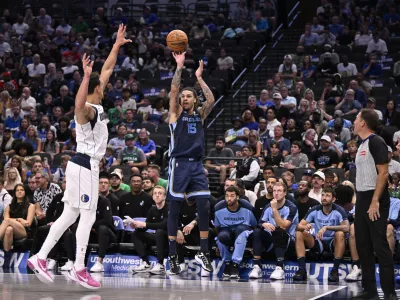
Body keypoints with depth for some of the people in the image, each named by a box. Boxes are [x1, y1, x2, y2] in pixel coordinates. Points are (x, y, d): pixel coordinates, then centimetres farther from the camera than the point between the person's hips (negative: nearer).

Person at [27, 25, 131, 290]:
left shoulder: (97, 105, 10)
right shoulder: (87, 109, -16)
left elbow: (107, 70, 19)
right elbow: (78, 103, -44)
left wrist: (117, 45, 20)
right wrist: (86, 75, -52)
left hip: (87, 165, 10)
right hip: (85, 166, -10)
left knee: (70, 215, 10)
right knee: (88, 217, -5)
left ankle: (40, 258, 10)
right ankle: (79, 269, -2)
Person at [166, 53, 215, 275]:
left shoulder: (200, 115, 15)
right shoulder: (176, 113, 6)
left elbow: (211, 100, 0)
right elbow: (173, 90, -7)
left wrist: (199, 78, 5)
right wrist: (179, 67, -9)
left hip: (196, 165, 3)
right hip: (179, 164, -3)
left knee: (204, 207, -5)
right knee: (174, 210, -1)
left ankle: (203, 253, 2)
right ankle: (172, 256, 2)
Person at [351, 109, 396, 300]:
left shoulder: (376, 142, -11)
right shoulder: (363, 145, 16)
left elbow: (383, 172, -17)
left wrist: (375, 202, -22)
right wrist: (361, 200, 17)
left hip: (375, 201, -9)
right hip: (362, 199, 9)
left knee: (380, 246, -9)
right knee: (363, 245, 10)